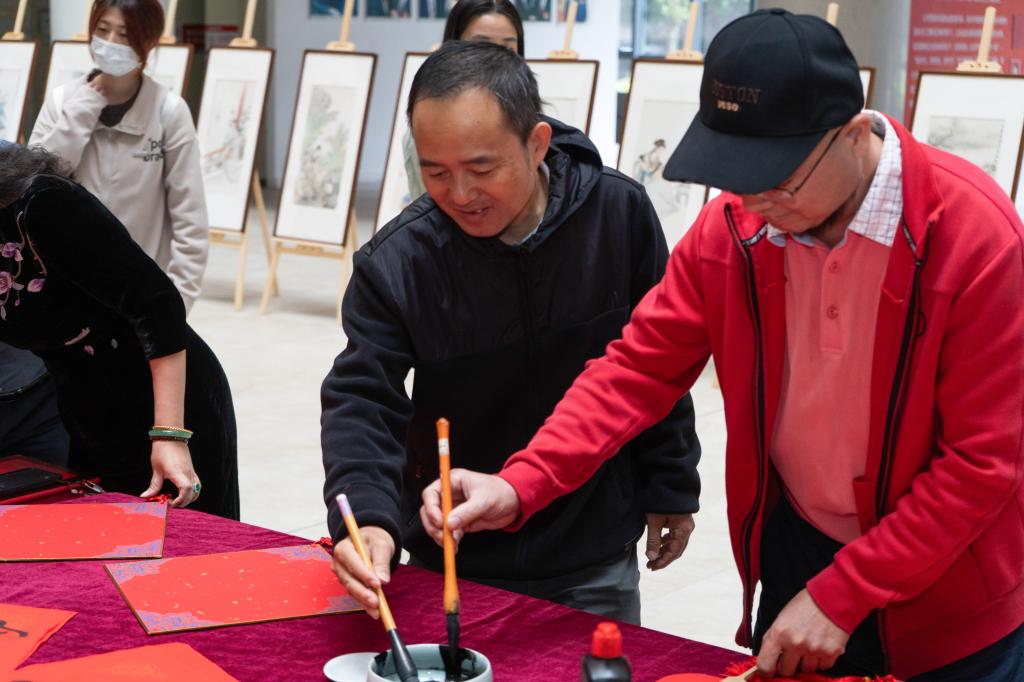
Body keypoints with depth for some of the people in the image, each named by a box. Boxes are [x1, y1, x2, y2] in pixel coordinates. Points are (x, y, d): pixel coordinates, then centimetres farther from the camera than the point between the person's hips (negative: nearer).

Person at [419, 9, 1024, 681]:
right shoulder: (732, 227, -11)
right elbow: (641, 368, -7)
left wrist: (841, 597, -20)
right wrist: (519, 487, -22)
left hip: (948, 599, -3)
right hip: (796, 549, 3)